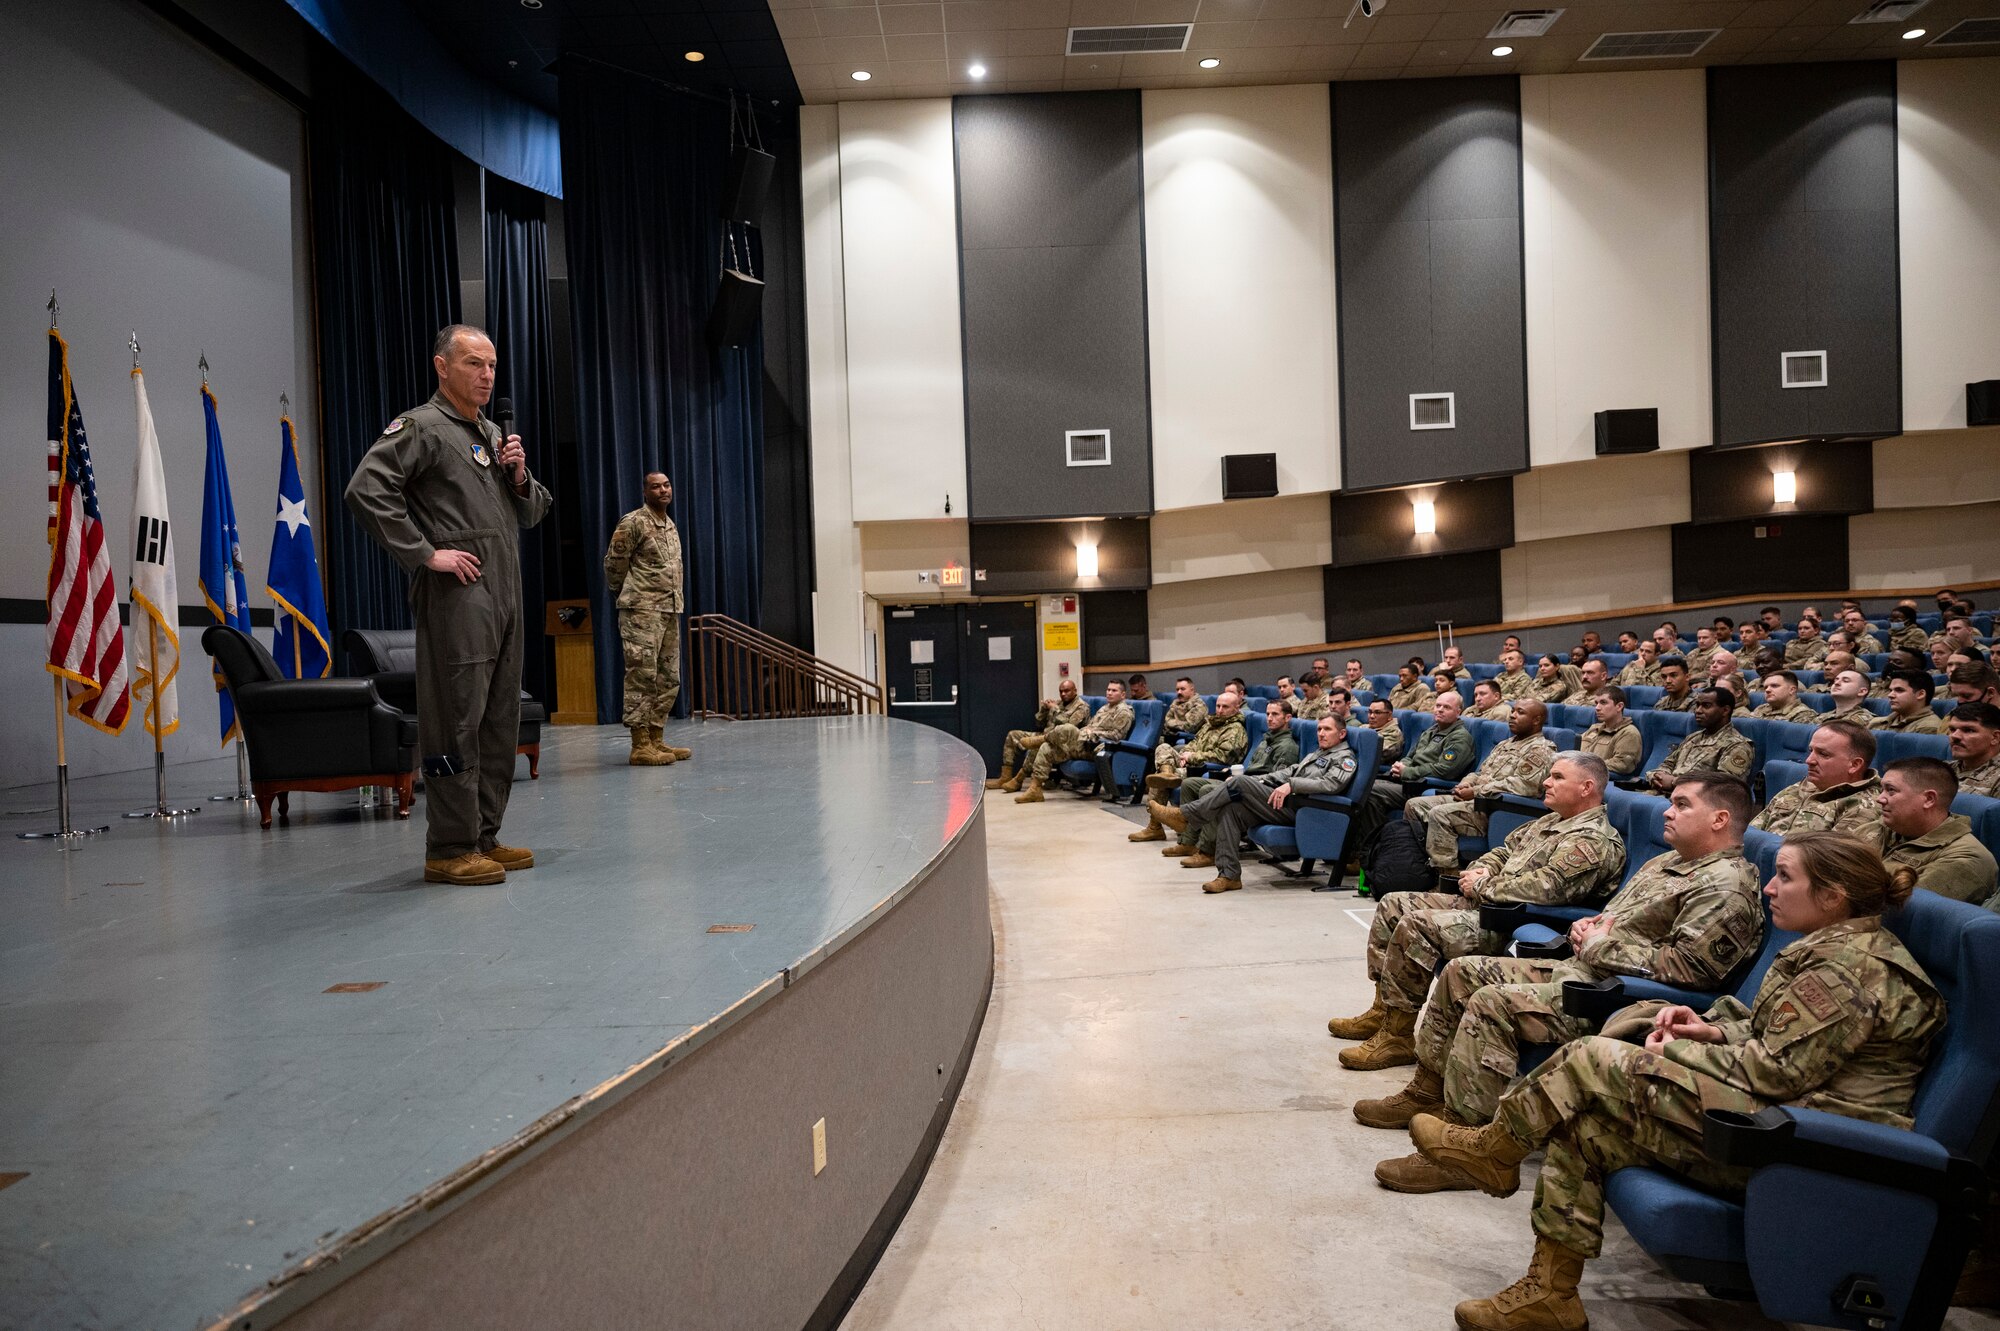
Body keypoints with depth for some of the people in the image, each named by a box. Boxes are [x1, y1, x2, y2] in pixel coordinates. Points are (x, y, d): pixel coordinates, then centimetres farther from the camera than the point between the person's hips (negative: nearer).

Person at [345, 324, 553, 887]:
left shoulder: (494, 434, 22)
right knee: (457, 719, -9)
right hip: (456, 594, -8)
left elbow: (532, 513, 26)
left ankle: (484, 836, 19)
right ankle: (450, 849, -4)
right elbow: (365, 489, -16)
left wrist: (521, 479, 5)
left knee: (500, 719, 10)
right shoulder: (421, 426, -2)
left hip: (505, 593, 9)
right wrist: (425, 553, -17)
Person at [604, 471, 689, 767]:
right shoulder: (633, 523, -6)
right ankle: (640, 746, -8)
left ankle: (656, 739, 15)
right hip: (642, 611, -8)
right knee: (642, 676, -9)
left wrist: (675, 602, 18)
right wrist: (625, 594, 7)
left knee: (669, 678, 8)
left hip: (670, 610, 8)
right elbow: (614, 564, -4)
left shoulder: (672, 526, 18)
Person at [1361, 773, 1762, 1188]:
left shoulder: (1727, 885, -12)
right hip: (1576, 969, 11)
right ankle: (1427, 1091, 13)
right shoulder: (1667, 863, 20)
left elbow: (1687, 966, -23)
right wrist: (1588, 927, 6)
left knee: (1492, 1002, -27)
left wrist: (1599, 946, -14)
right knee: (1462, 971, 7)